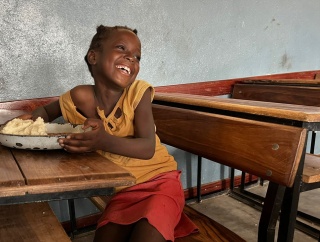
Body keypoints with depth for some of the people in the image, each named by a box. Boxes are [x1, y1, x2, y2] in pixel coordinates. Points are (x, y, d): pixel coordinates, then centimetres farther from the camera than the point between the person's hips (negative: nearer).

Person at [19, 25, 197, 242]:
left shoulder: (138, 92, -16)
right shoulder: (80, 97, -10)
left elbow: (148, 147, -25)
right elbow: (48, 111, 12)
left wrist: (104, 141, -41)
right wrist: (29, 119, -10)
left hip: (160, 180, -2)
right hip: (122, 190, 3)